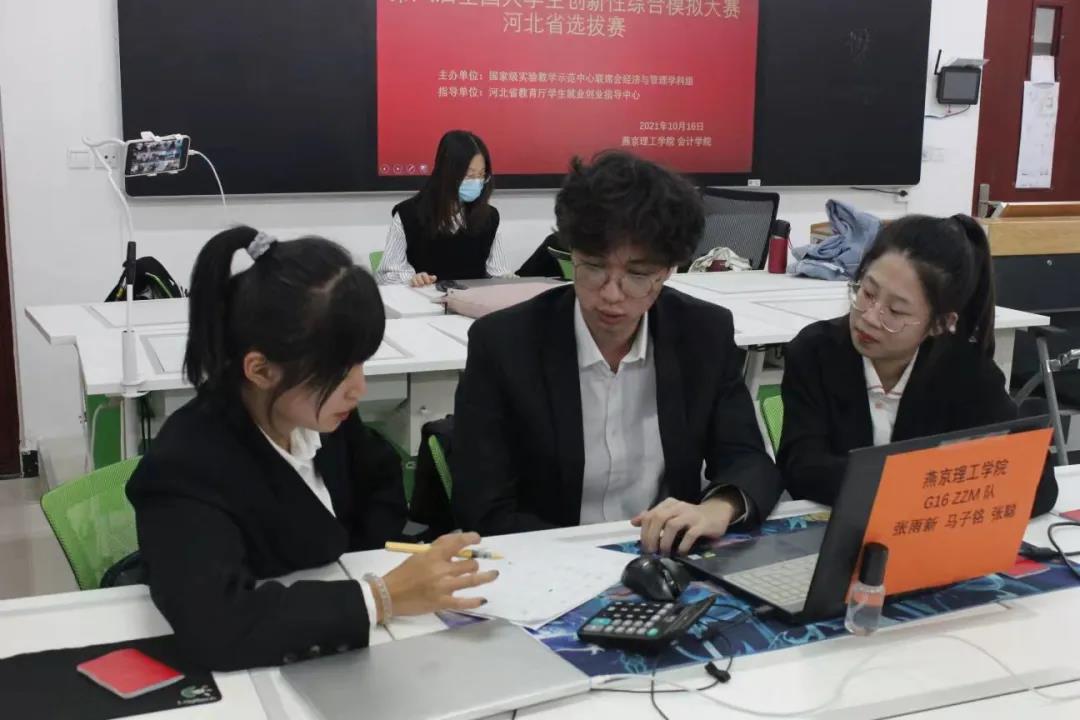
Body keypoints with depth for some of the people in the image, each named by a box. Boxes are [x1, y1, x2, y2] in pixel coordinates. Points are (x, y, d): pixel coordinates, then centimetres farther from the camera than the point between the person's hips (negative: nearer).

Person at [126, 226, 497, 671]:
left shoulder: (318, 411, -8)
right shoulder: (187, 468, -25)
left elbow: (379, 477, 12)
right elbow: (216, 625, -38)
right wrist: (381, 598, -32)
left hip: (334, 656, 6)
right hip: (249, 676, -5)